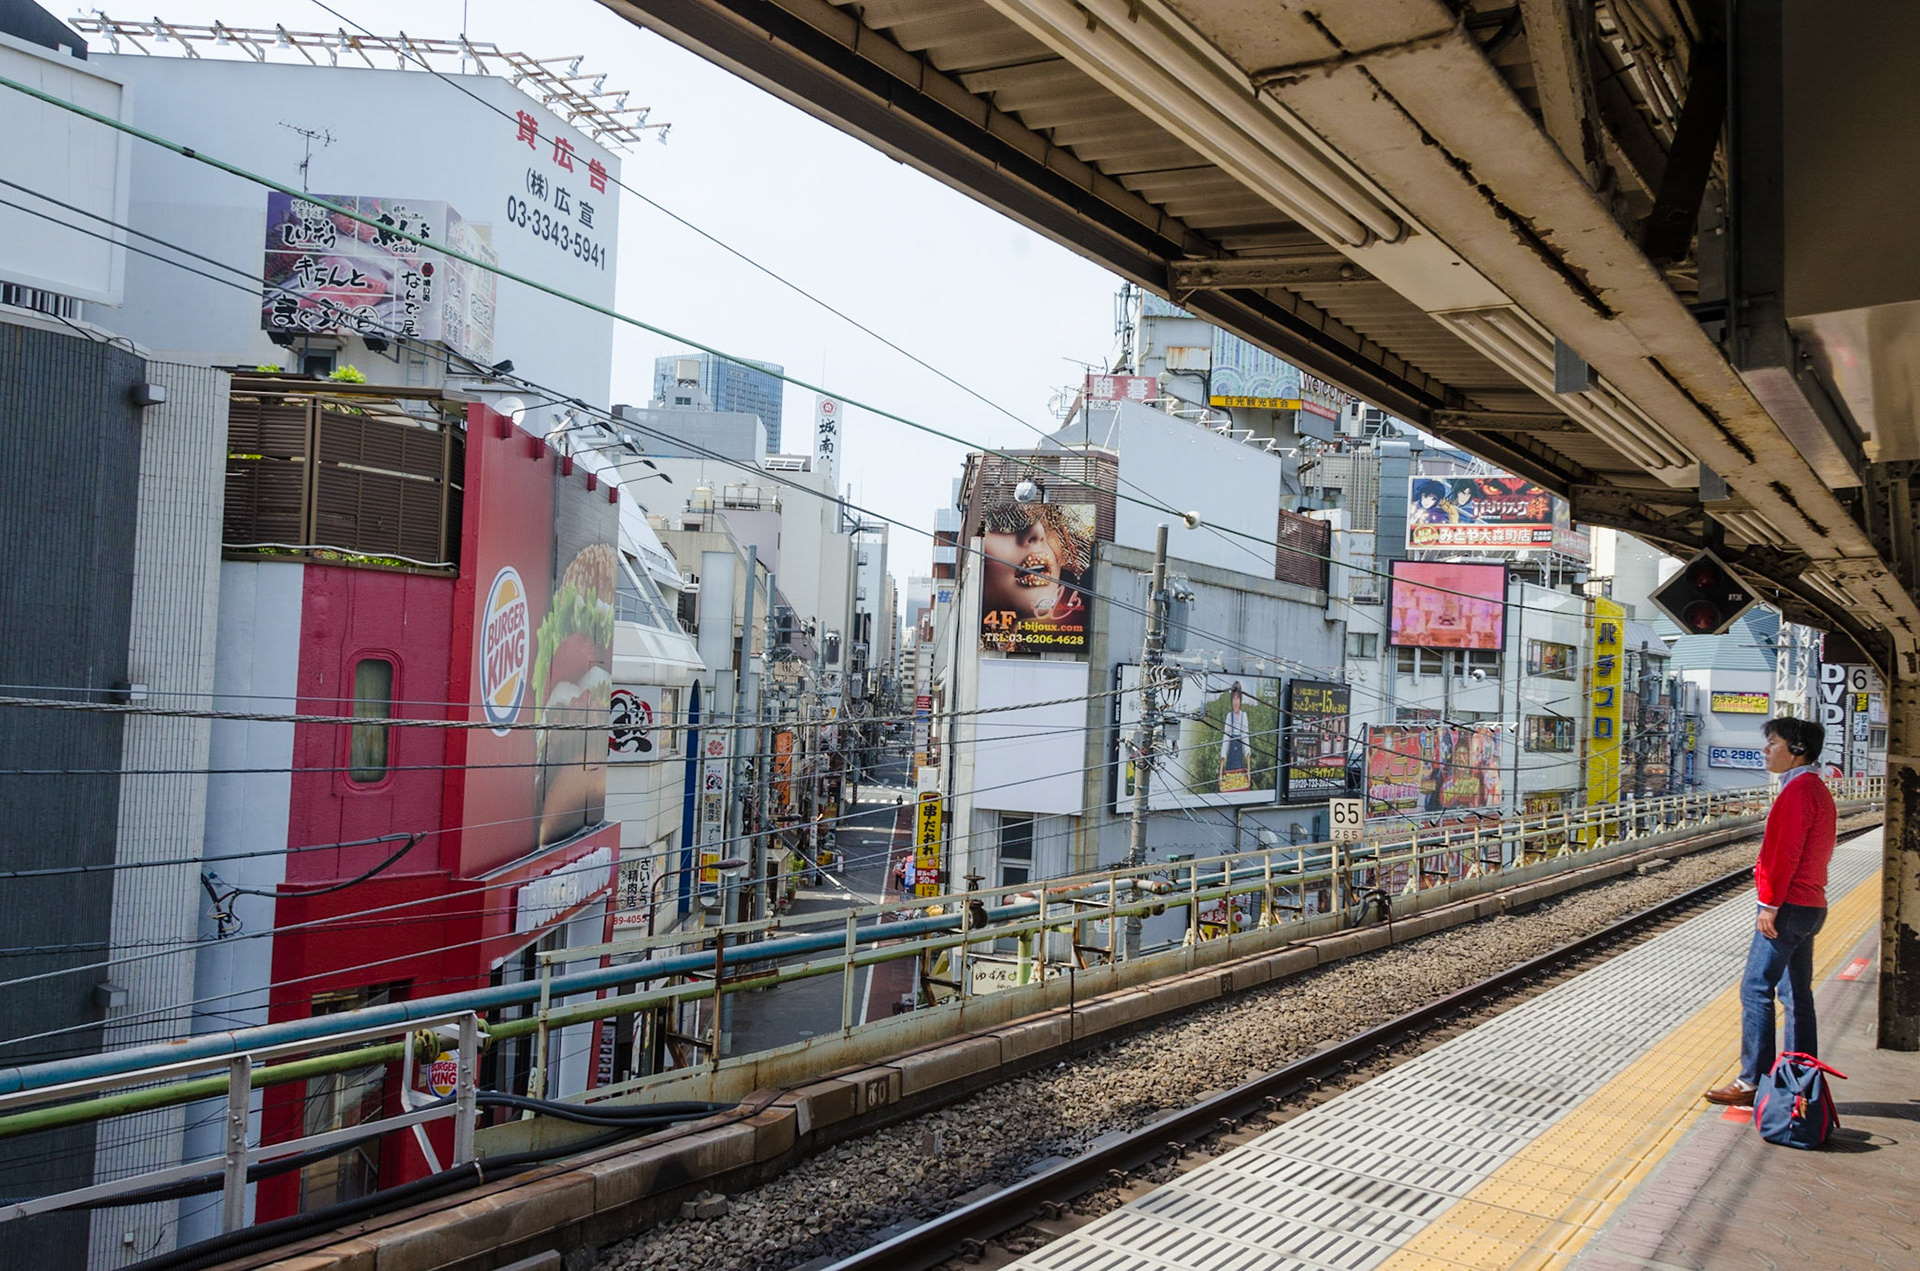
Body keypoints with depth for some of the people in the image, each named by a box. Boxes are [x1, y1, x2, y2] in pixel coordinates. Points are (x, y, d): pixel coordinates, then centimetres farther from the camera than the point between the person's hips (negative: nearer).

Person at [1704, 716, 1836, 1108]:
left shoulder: (1798, 790, -16)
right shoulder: (1816, 789, 16)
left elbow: (1786, 852, -21)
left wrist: (1770, 903, -19)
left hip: (1789, 906, -10)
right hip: (1810, 904, 10)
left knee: (1756, 988, -7)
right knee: (1797, 994, 13)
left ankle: (1752, 1082, -5)